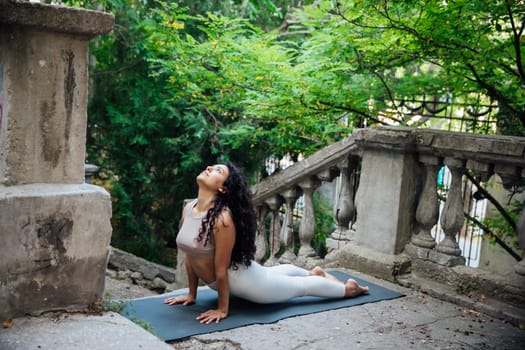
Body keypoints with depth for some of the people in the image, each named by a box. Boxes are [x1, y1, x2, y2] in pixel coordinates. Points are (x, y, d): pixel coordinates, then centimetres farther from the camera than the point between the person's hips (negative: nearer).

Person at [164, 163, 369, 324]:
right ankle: (314, 273, 62)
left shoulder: (222, 219, -36)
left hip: (241, 277, -8)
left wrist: (222, 309, -18)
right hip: (221, 281, 8)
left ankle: (348, 289, 41)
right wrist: (191, 294, 6)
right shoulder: (188, 208, -11)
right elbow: (190, 257, 0)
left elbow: (221, 269, -27)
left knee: (300, 286, 15)